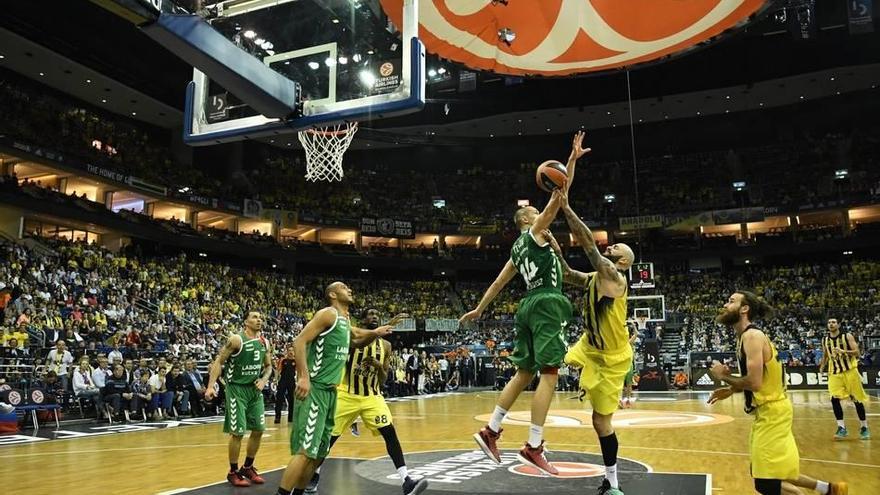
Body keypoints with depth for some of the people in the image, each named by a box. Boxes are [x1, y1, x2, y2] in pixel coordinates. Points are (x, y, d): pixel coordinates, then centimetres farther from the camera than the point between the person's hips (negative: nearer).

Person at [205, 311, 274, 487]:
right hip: (237, 388, -6)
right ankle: (233, 472, 12)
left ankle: (248, 468, 25)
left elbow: (268, 366, 15)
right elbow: (218, 362, -13)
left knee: (258, 430, 8)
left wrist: (263, 380, -5)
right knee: (238, 432, -4)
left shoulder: (264, 342, 5)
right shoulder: (236, 339, -14)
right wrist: (211, 385, -23)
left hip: (255, 389, 7)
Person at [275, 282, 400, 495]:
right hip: (314, 389, -9)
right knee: (306, 451, -12)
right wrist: (304, 377, -27)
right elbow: (299, 341, -18)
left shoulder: (346, 321, 17)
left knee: (319, 452, 12)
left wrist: (376, 332, 19)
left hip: (330, 391, 9)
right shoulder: (328, 314, -9)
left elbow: (357, 338, 38)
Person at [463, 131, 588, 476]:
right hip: (548, 304, -9)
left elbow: (498, 282, 24)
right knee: (549, 374, -9)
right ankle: (533, 447, -12)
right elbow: (557, 198, -8)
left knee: (524, 373, 13)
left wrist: (478, 310, 30)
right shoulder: (533, 233, 1)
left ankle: (490, 431, 14)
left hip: (529, 306, 9)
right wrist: (573, 159, -8)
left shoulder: (518, 249, 22)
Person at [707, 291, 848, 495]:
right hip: (768, 411, 10)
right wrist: (730, 390, 11)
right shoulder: (747, 336, 11)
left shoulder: (752, 336, -19)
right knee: (771, 475, 20)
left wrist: (723, 376, -13)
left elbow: (754, 382, -26)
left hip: (771, 412, -10)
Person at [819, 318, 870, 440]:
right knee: (834, 399, -11)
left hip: (850, 370, -3)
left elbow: (856, 352, -11)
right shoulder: (825, 340, 6)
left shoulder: (847, 336, -6)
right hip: (834, 372, 3)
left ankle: (864, 428, 18)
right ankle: (842, 428, -5)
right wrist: (822, 366, 3)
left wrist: (843, 351, -27)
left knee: (857, 399, 4)